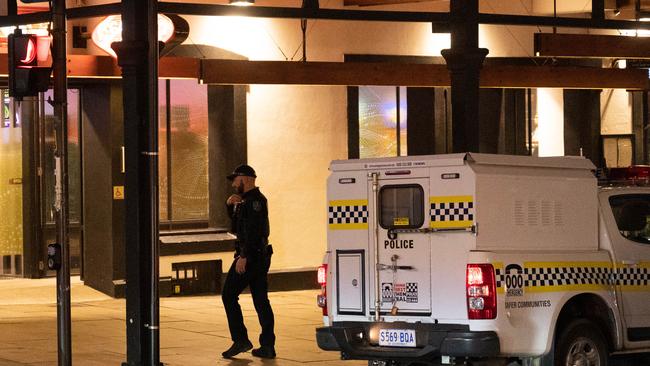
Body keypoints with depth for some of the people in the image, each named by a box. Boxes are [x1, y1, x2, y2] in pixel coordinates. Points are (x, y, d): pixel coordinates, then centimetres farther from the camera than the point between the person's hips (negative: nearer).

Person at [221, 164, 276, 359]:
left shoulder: (254, 200, -13)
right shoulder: (249, 200, 20)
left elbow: (253, 231, -22)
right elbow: (237, 228, 26)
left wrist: (244, 257, -25)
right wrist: (231, 207, 11)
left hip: (250, 257, -10)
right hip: (260, 257, 10)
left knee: (229, 295, -4)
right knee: (261, 300, 7)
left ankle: (240, 340, -7)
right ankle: (267, 346, 5)